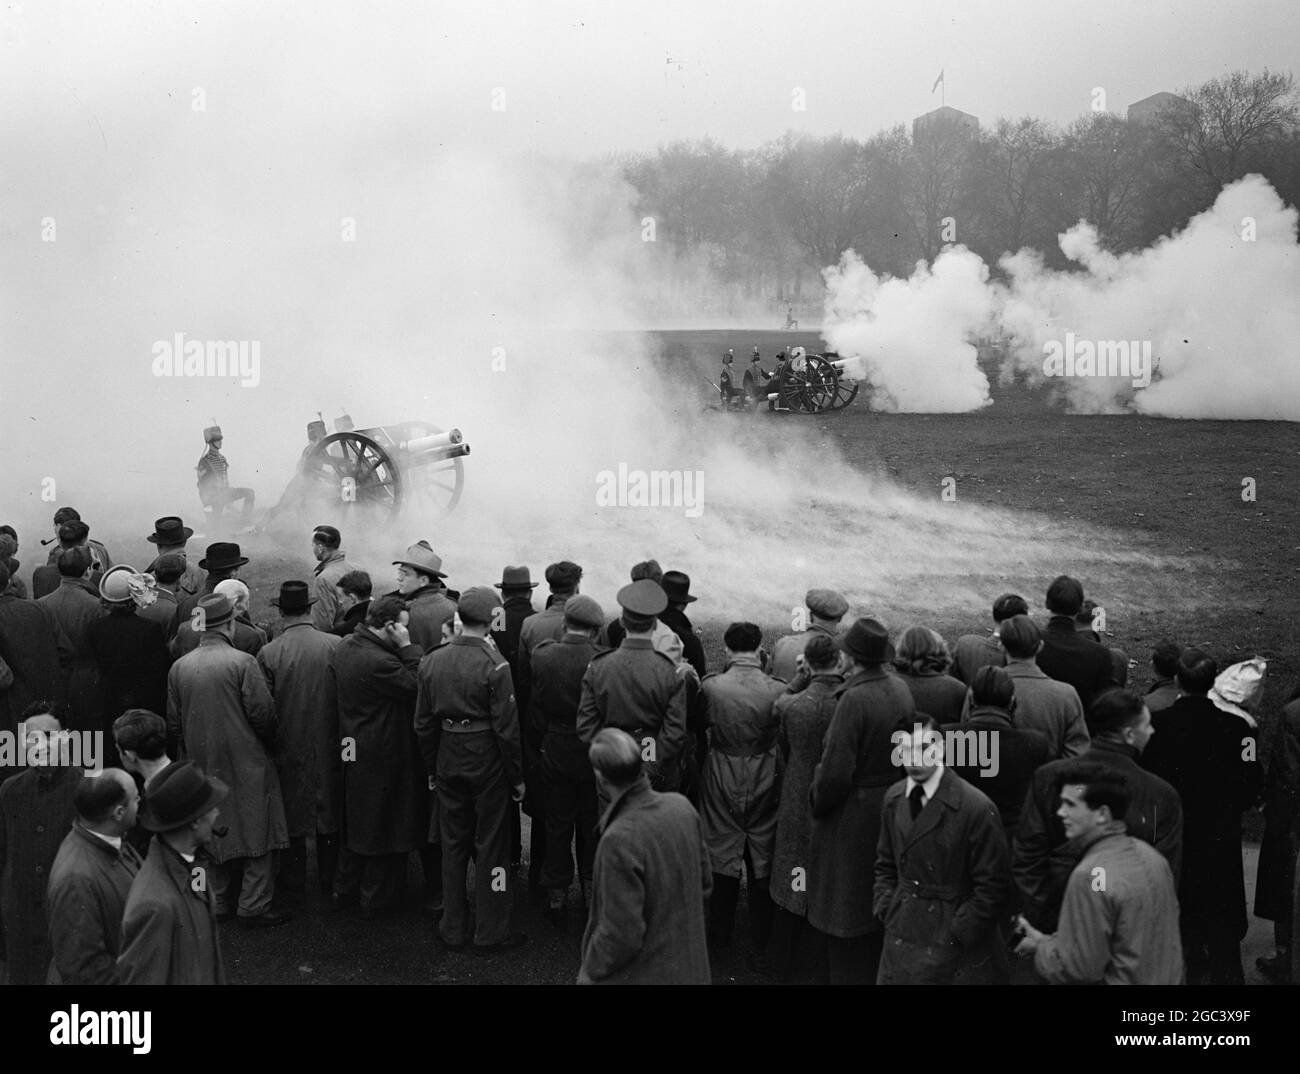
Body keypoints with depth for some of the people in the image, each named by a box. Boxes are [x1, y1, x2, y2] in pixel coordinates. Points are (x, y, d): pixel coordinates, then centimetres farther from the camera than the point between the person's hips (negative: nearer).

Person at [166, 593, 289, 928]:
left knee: (215, 834, 16)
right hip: (245, 762, -5)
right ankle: (253, 906, 5)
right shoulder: (242, 662, -15)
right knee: (256, 835, 4)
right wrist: (267, 744, 5)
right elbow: (263, 713, -14)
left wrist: (192, 754, 18)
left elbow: (173, 723, 5)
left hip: (201, 763, 5)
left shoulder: (179, 667, 0)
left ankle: (219, 901, 24)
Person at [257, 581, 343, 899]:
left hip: (288, 745, -1)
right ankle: (329, 880, 24)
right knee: (329, 810, 14)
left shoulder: (268, 653, -14)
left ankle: (294, 878, 24)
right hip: (328, 743, 1)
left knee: (292, 813, 14)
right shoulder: (336, 645, -12)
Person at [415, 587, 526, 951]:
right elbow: (507, 727, -15)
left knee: (453, 845, 15)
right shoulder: (493, 665, -17)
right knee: (490, 846, 6)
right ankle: (491, 932, 14)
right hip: (488, 764, -5)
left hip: (448, 762, 5)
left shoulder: (432, 660, 0)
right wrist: (517, 777, -6)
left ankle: (453, 929, 23)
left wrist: (431, 768, 16)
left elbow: (424, 723, 6)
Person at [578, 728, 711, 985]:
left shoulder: (619, 841, -28)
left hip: (640, 975, -7)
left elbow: (621, 936, -23)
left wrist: (589, 972, -8)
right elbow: (704, 882, 5)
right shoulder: (681, 807, -8)